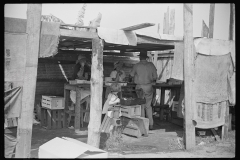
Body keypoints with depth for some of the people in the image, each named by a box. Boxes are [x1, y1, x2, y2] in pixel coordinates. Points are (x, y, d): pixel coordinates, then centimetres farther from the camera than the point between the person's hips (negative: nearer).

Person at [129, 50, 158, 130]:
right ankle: (151, 124, 12)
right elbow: (155, 76, 2)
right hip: (149, 87, 2)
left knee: (141, 106, 7)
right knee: (148, 106, 13)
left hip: (140, 87, -2)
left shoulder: (136, 66, -8)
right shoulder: (151, 65, -2)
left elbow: (131, 74, 7)